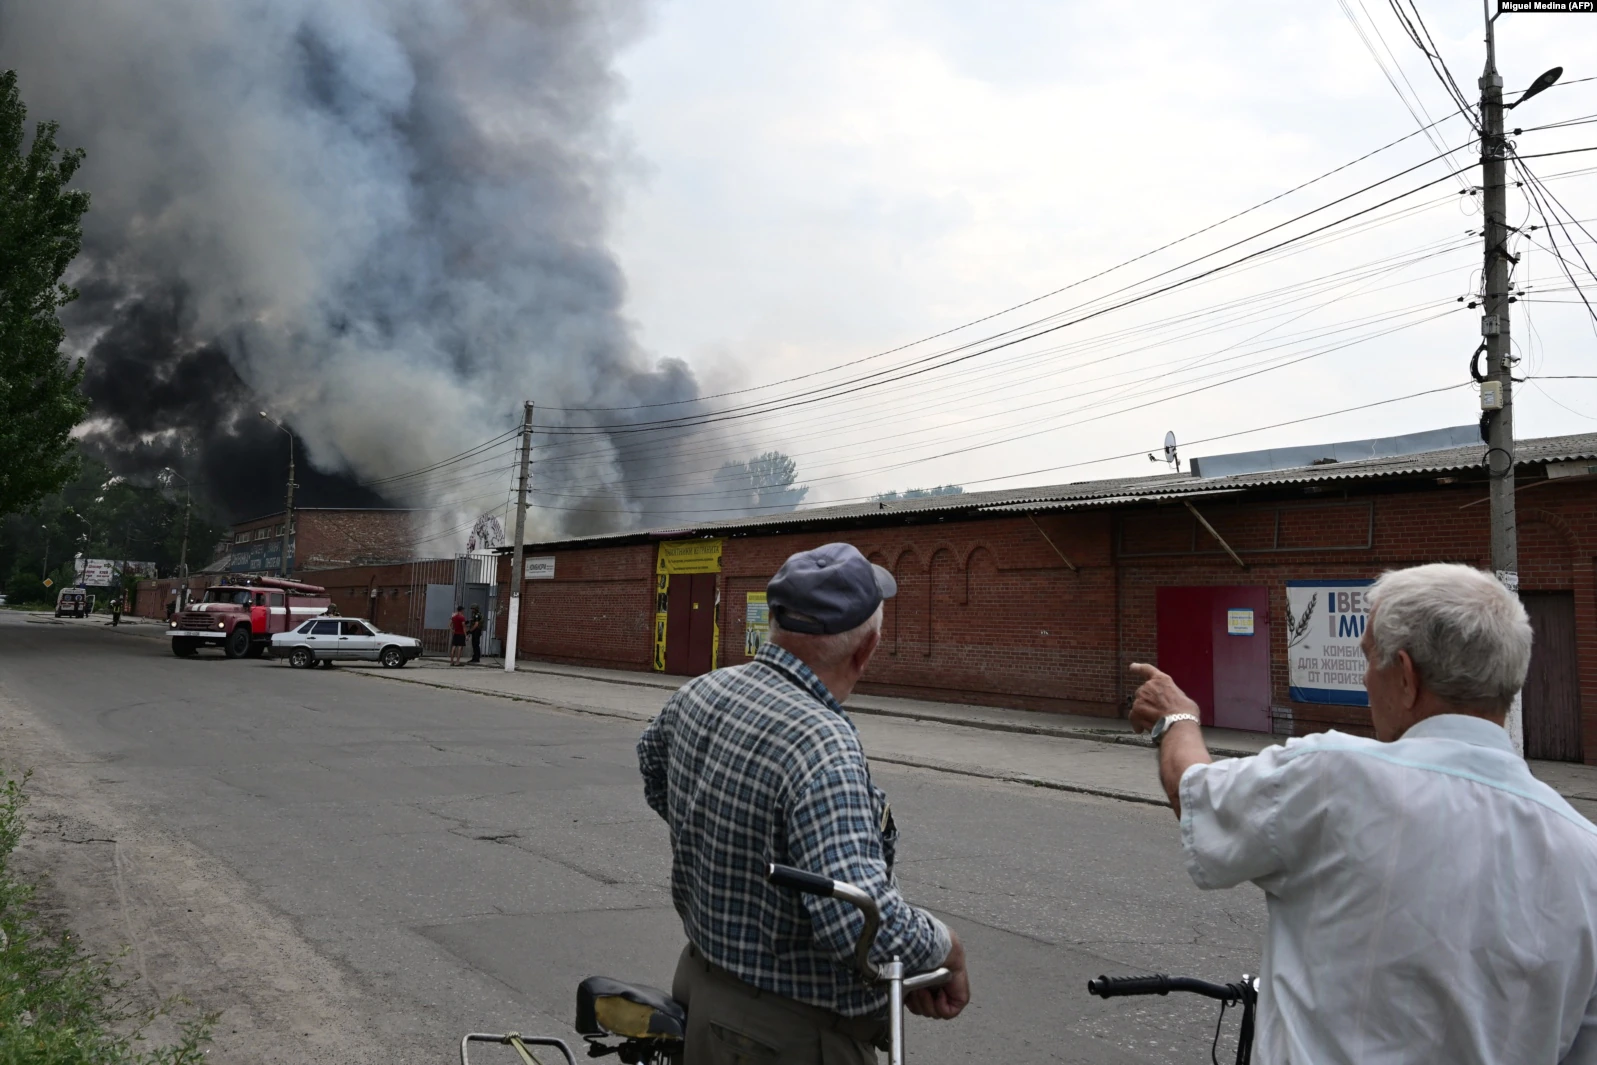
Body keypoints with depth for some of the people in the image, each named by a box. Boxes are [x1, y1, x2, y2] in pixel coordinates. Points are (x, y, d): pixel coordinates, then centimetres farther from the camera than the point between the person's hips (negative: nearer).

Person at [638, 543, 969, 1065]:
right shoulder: (822, 745, -31)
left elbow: (652, 754, 19)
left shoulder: (700, 692, -4)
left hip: (700, 977, 8)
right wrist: (947, 947, -18)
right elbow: (863, 921, -38)